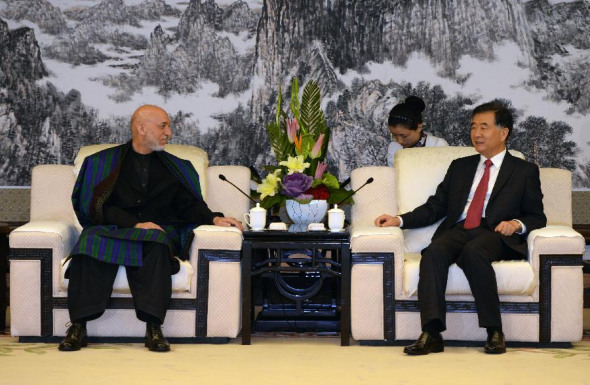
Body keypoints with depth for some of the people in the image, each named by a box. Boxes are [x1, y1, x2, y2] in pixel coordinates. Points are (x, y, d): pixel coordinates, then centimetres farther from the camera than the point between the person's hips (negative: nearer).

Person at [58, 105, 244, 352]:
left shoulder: (175, 168, 22)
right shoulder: (104, 162, 12)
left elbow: (190, 206, 15)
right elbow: (100, 207, 0)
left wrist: (214, 218, -6)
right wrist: (136, 224, -14)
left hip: (157, 233, 1)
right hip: (113, 230, -1)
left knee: (156, 245, -37)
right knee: (91, 241, -35)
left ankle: (153, 329, -43)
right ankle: (78, 327, -36)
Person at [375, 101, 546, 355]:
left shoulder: (524, 171, 17)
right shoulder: (460, 167, 26)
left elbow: (537, 217, 13)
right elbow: (434, 207, 20)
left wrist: (517, 224, -10)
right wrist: (399, 220, 5)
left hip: (494, 235, -3)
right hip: (457, 230, 3)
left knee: (473, 252, -38)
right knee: (433, 253, -31)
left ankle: (494, 332, -32)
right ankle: (431, 334, -40)